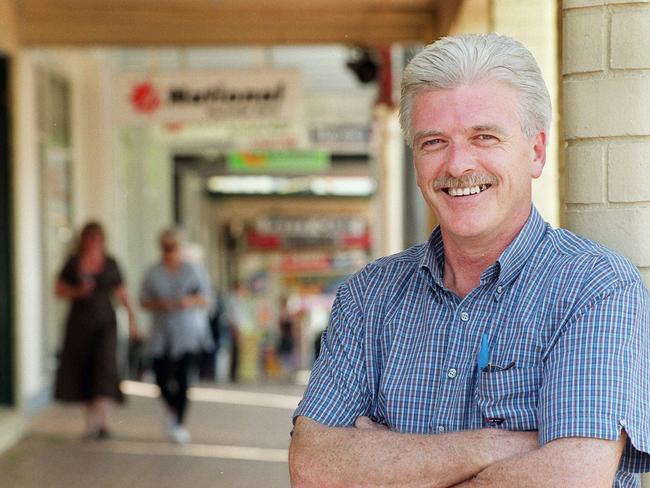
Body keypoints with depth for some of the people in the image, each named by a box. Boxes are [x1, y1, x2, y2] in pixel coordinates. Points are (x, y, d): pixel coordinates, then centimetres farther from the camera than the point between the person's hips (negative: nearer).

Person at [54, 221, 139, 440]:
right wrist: (78, 291, -13)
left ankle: (102, 421, -21)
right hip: (79, 322, 1)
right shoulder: (73, 263, 3)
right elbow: (59, 290, 6)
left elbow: (122, 293, 10)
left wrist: (132, 319, 7)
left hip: (104, 323, -1)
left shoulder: (110, 264, 4)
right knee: (83, 371, 3)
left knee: (105, 366, -15)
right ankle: (92, 420, 13)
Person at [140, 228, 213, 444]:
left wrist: (191, 302, -18)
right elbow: (144, 301, 5)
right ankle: (171, 407, 31)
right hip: (162, 334, 2)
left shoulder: (192, 270, 3)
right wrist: (158, 304, -15)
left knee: (183, 377, -11)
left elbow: (206, 299, 2)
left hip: (188, 334, -2)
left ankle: (179, 424, -4)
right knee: (162, 376, -2)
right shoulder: (154, 273, 6)